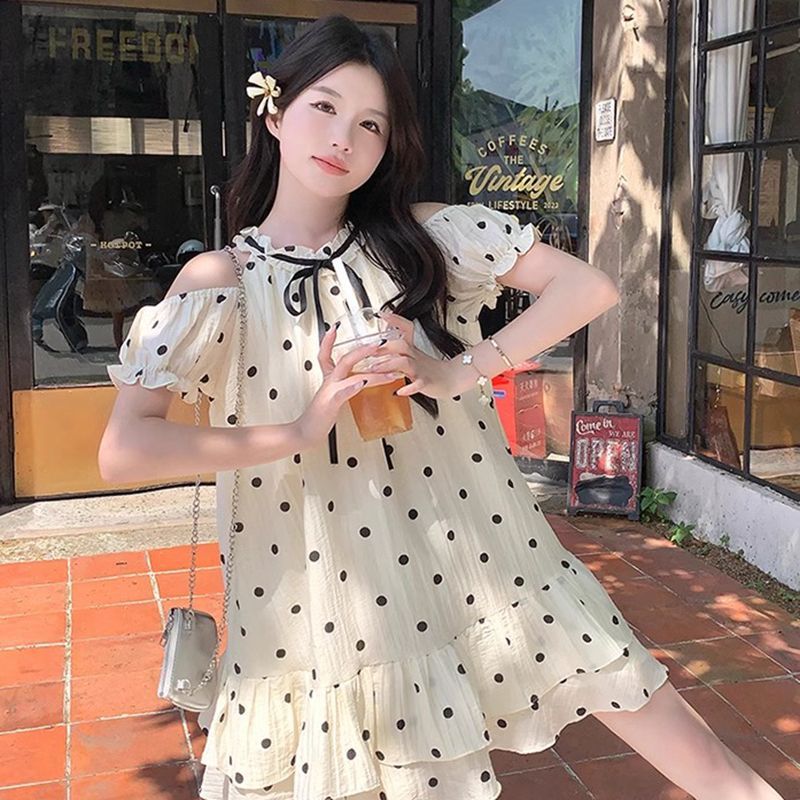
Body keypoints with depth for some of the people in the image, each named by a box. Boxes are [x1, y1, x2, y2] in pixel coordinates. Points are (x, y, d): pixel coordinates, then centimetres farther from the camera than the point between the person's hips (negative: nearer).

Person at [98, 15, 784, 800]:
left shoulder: (421, 236, 1)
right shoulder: (219, 280, -4)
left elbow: (588, 287, -3)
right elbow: (122, 450, -13)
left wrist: (459, 371, -14)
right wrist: (297, 430, -19)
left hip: (468, 545, 1)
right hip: (329, 587, 0)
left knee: (625, 692, 5)